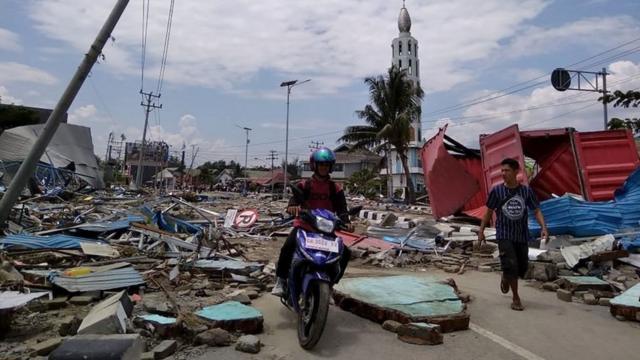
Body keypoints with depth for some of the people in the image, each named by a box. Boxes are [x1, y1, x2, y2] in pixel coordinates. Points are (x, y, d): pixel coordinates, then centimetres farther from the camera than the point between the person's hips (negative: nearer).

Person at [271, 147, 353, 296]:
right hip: (303, 225, -2)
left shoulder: (336, 189, 5)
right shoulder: (304, 185, 0)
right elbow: (294, 199, -16)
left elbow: (341, 208, -5)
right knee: (287, 248, -28)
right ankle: (281, 280, -6)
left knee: (345, 253, -11)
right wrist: (292, 206, -42)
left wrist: (346, 222, -26)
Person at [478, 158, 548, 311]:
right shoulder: (497, 191, -4)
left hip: (522, 235, 3)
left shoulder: (526, 191, -2)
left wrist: (544, 227, -13)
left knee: (522, 267, 11)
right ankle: (516, 298, 5)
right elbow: (489, 212, 4)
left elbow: (536, 210, 2)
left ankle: (505, 278, 45)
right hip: (504, 235, -2)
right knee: (511, 265, -13)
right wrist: (481, 231, 5)